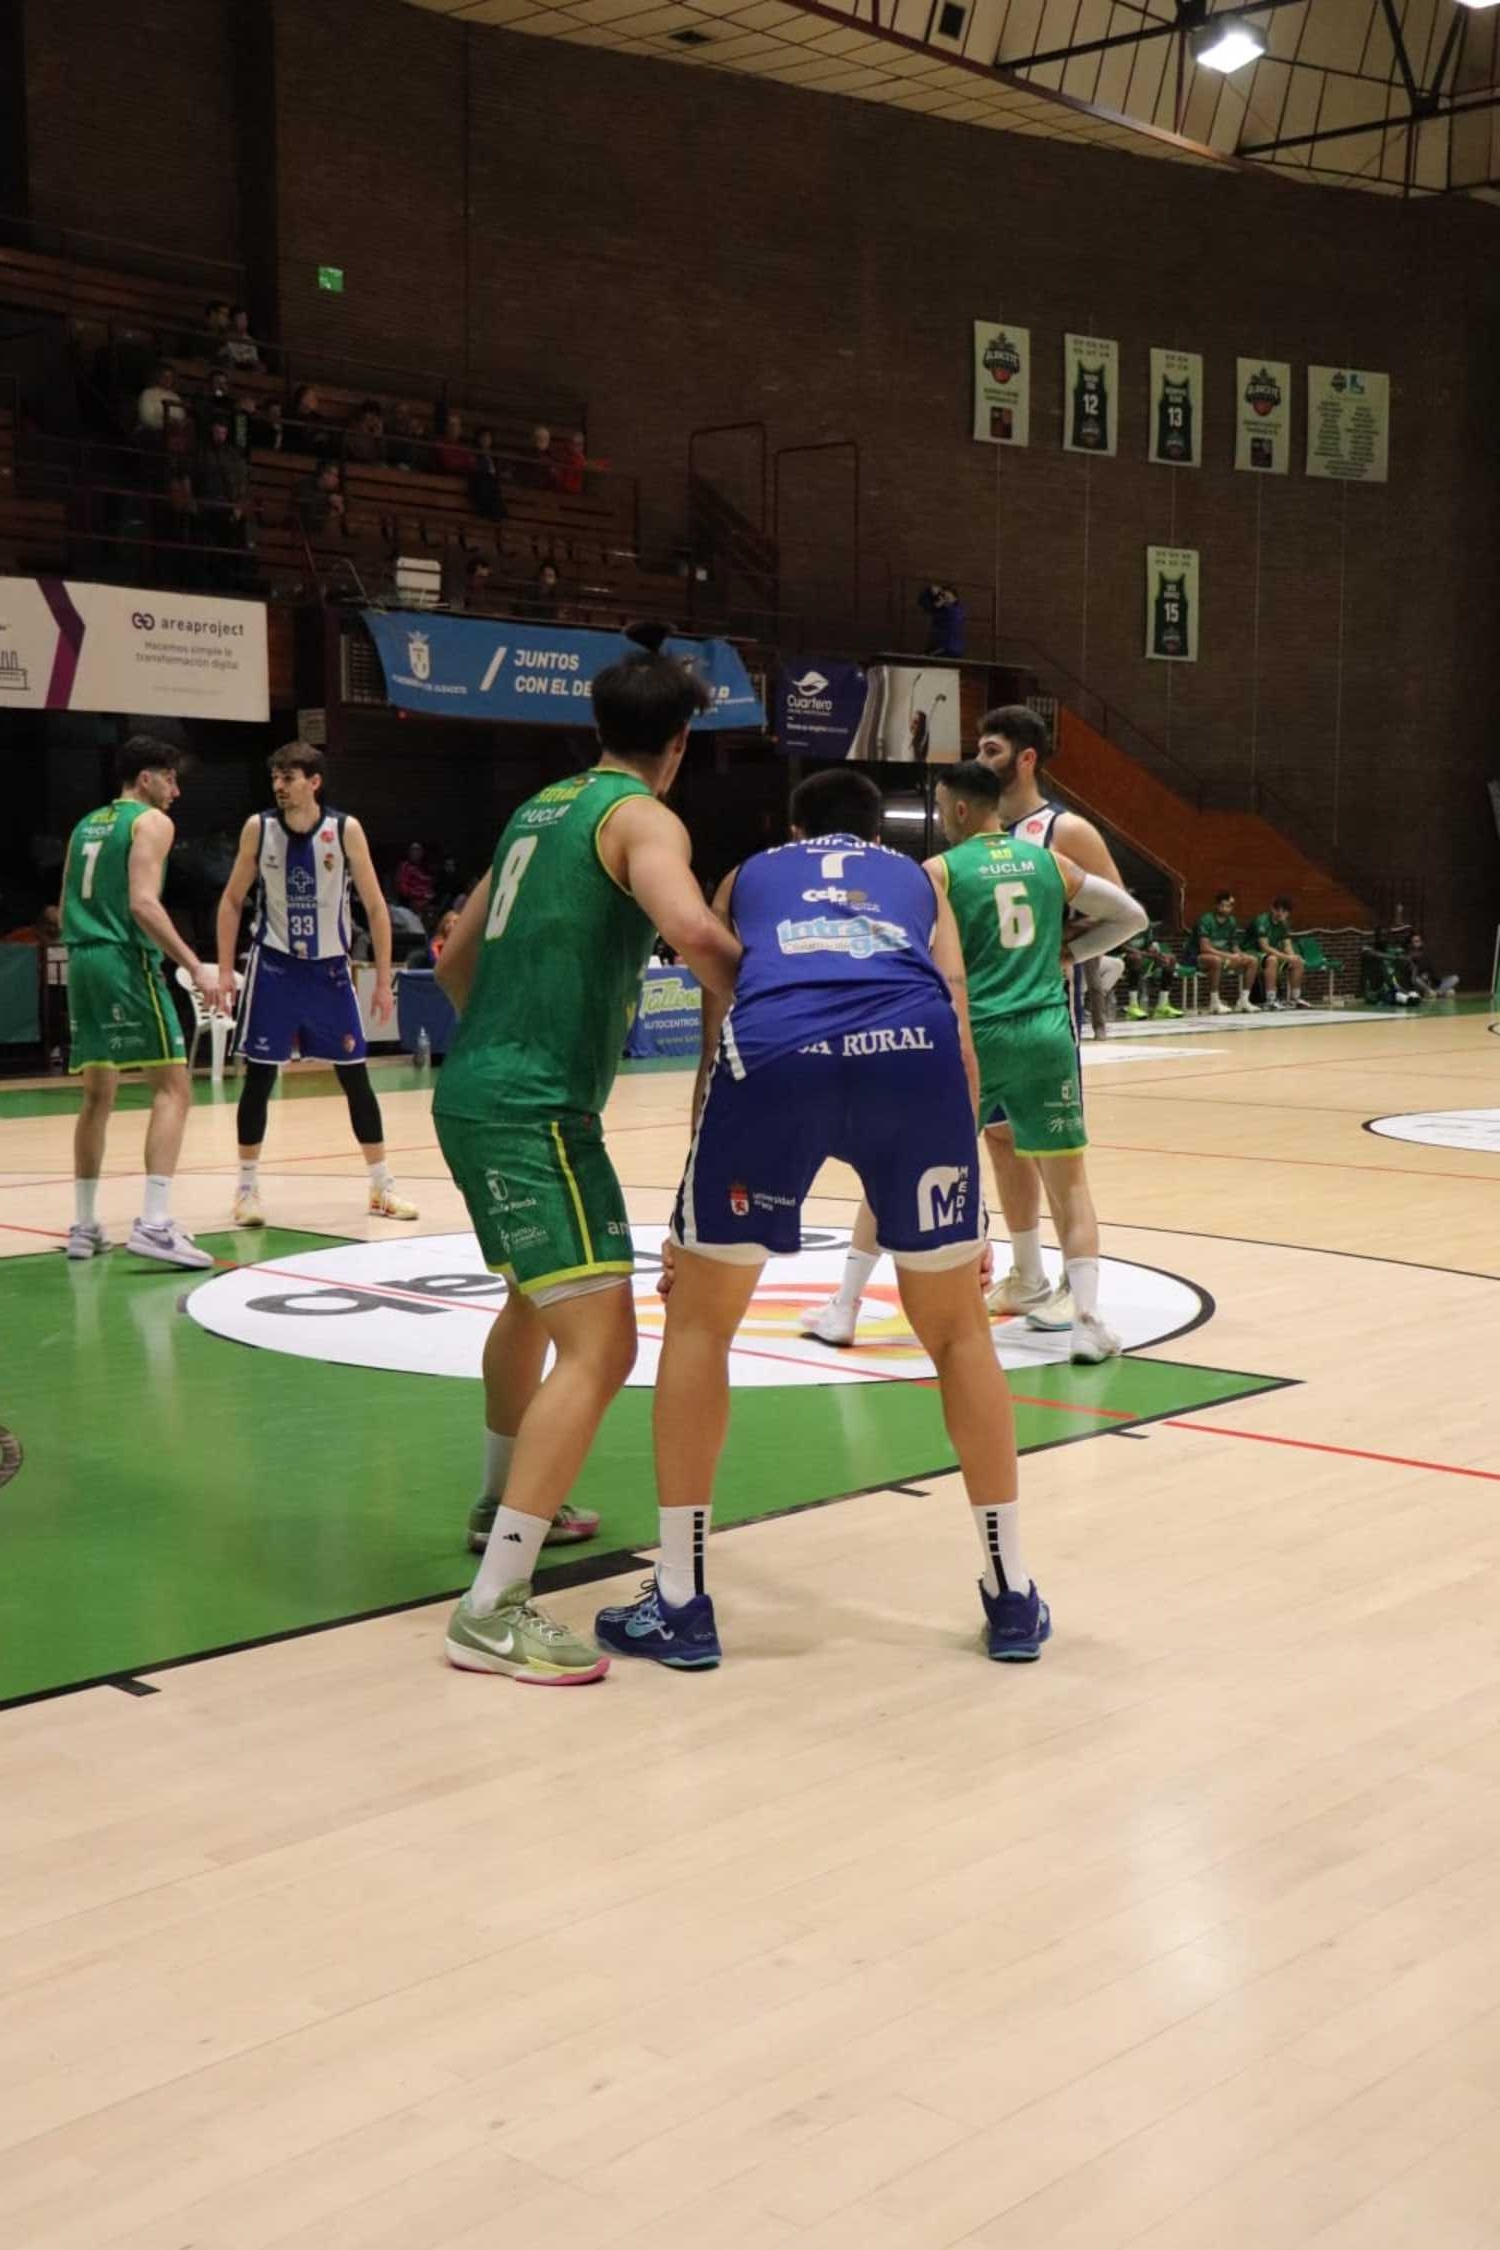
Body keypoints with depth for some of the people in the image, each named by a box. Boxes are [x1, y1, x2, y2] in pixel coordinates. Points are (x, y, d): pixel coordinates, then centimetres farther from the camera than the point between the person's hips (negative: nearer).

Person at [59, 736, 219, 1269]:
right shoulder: (151, 821, -3)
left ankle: (84, 1226, 18)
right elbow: (143, 904, -16)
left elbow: (66, 909, 21)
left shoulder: (86, 825, 21)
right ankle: (153, 1224, -19)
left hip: (82, 959, 8)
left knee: (97, 1095, 15)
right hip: (125, 961, -8)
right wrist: (195, 966, -19)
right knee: (172, 1088, -8)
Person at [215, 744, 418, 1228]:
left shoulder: (346, 829, -9)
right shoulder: (258, 828, -6)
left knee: (355, 1075, 3)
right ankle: (247, 1188, 10)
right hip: (274, 965, 0)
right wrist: (225, 969, -4)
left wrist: (383, 980, -6)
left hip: (329, 968, 0)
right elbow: (232, 901, 4)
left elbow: (375, 906, -4)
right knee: (259, 1076, -1)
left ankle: (382, 1187, 13)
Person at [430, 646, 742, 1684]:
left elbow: (456, 959, 26)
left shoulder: (541, 809, 19)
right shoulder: (641, 816, -6)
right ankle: (494, 1609, -19)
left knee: (536, 1301, 30)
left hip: (475, 1091, 10)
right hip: (536, 1109, -10)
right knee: (600, 1344, -14)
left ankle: (508, 1503, 48)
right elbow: (691, 927, -27)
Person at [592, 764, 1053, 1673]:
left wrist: (693, 1223, 36)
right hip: (914, 1046, 1)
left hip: (775, 1045, -1)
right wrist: (959, 1196, 30)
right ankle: (1013, 1597, 26)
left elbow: (716, 1044, 31)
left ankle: (681, 1603, 19)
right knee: (958, 1331, 20)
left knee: (699, 1322, 18)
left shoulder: (749, 876, 36)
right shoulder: (920, 879, 37)